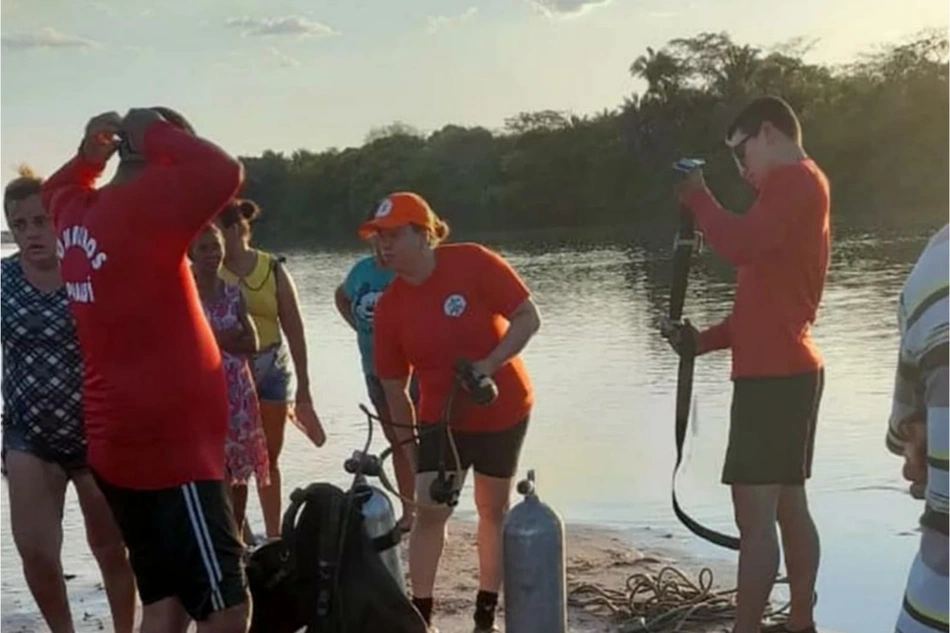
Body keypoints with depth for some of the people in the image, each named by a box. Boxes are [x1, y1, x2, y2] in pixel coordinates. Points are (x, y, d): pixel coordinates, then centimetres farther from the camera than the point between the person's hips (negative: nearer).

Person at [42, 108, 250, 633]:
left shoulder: (76, 212, 8)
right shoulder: (141, 207, -17)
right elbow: (224, 172, -30)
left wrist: (90, 150, 13)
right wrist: (156, 134, -13)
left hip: (120, 443, 9)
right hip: (169, 449, -9)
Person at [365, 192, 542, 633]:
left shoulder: (472, 263, -20)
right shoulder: (389, 307, -11)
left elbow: (528, 317, -17)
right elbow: (394, 386, -4)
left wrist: (490, 364, -30)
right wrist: (409, 444, -1)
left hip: (504, 411, -1)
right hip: (441, 419, 1)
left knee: (494, 510, 11)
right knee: (430, 511, -8)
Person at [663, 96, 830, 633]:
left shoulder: (796, 179, -10)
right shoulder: (800, 189, 21)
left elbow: (741, 245, -27)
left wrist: (697, 195, -11)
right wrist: (708, 340, 11)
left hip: (774, 375, -10)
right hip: (790, 370, 10)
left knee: (755, 513, -9)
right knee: (789, 505, 14)